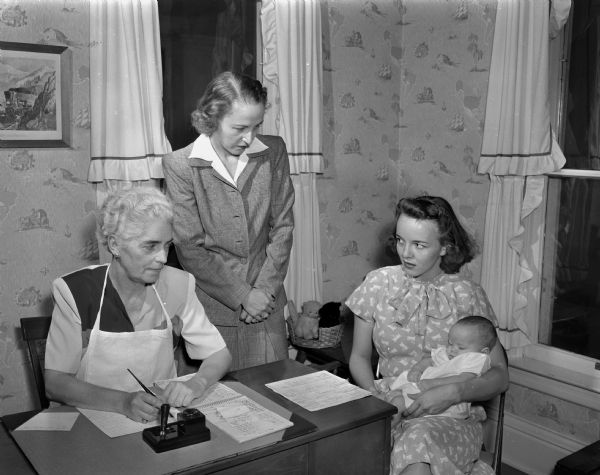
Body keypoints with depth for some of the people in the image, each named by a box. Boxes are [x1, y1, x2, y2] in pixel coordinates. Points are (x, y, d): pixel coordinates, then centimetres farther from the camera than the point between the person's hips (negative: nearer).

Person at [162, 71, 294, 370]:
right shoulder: (179, 165, -8)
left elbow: (282, 226, 3)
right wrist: (242, 295, -12)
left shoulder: (273, 152, 1)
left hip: (266, 303, 3)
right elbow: (190, 248, -9)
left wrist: (265, 289, -6)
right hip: (211, 306, -2)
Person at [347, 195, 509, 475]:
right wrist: (373, 394, -10)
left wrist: (453, 393, -19)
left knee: (419, 442, -36)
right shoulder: (378, 283, 1)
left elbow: (499, 376, 0)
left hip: (450, 416, -2)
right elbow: (359, 357, 10)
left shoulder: (468, 295, -2)